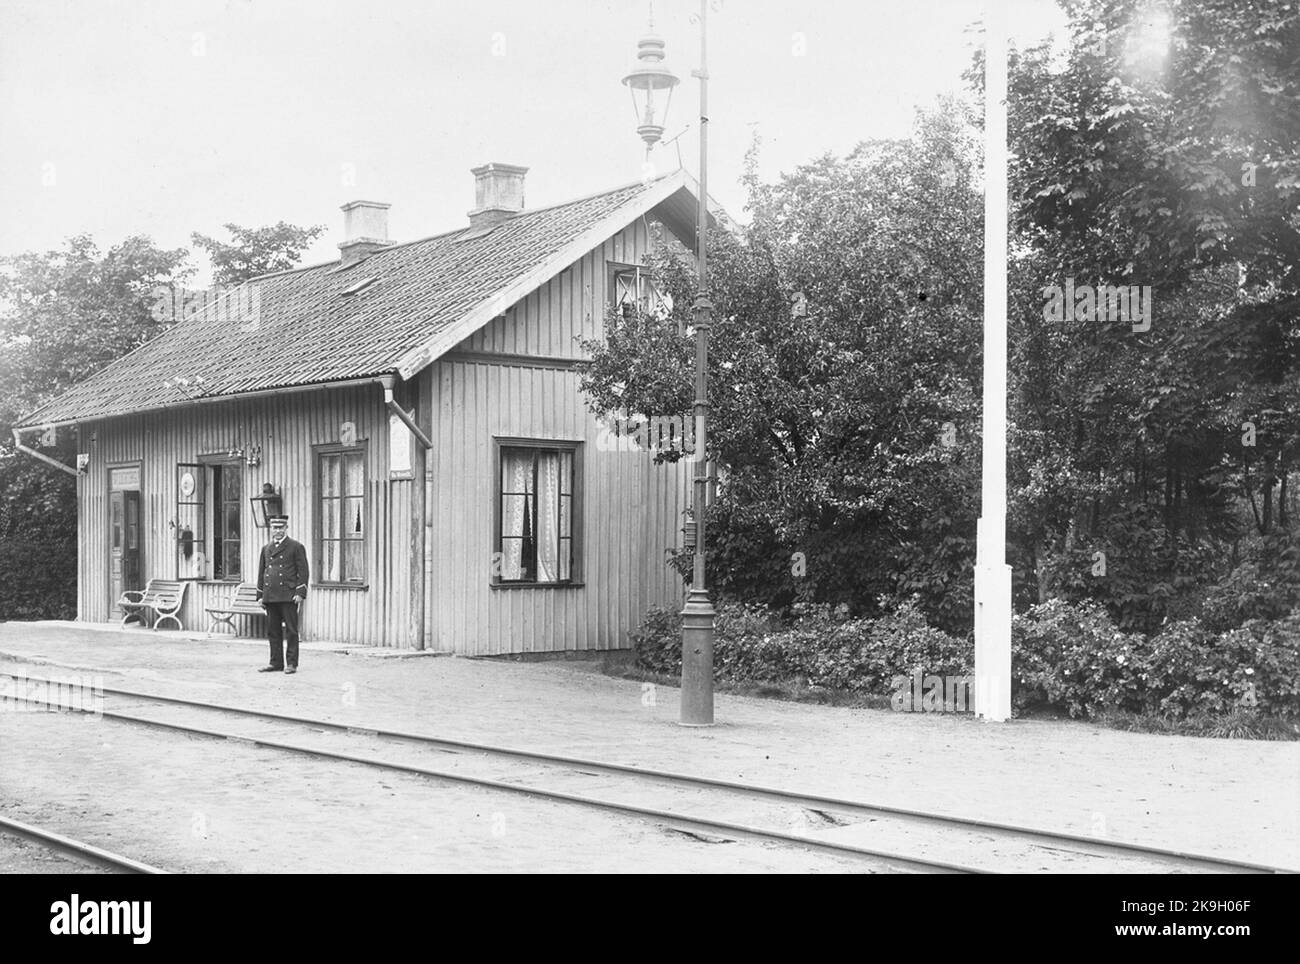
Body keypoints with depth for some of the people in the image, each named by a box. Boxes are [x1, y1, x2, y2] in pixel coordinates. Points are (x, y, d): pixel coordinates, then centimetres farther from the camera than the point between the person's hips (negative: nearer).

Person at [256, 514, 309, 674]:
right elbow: (261, 573, 20)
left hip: (288, 596, -5)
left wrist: (300, 593, -11)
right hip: (270, 597, 5)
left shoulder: (296, 547, 2)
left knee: (291, 630, -2)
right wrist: (260, 595, 12)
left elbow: (303, 572, -2)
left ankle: (291, 663, 2)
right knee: (273, 631, 7)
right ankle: (276, 663, 13)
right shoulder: (266, 549, 17)